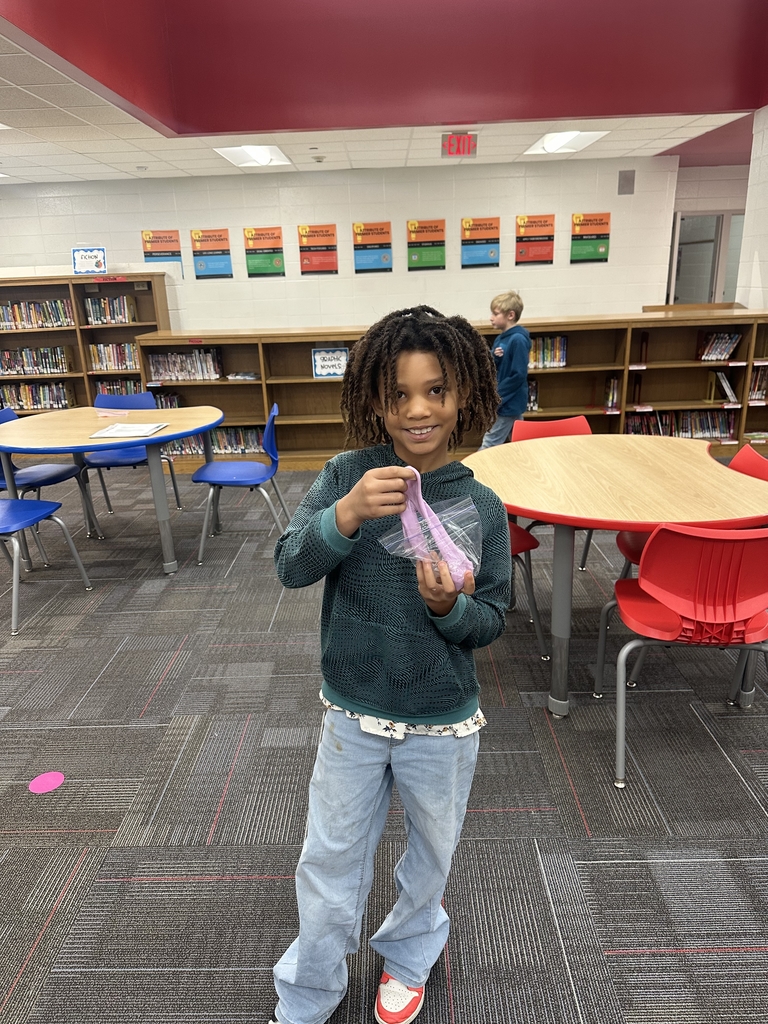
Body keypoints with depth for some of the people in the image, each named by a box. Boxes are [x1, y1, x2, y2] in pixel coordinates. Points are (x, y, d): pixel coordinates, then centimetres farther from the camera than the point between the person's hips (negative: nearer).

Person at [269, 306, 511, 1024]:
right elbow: (291, 567, -19)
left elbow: (491, 621, -5)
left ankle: (408, 955, 56)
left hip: (443, 724, 1)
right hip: (353, 715, 0)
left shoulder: (481, 506, -12)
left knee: (430, 855, 24)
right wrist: (346, 515, -36)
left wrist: (450, 608, -27)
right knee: (330, 861, 17)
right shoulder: (348, 475, -12)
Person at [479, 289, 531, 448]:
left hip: (509, 403, -9)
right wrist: (494, 358, -11)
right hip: (508, 402, 9)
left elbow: (518, 375, -22)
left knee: (489, 446, -3)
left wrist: (496, 396, -18)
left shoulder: (518, 340, -19)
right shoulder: (500, 339, 9)